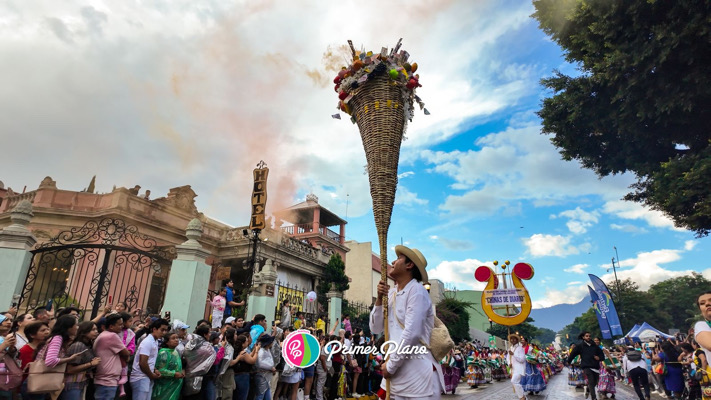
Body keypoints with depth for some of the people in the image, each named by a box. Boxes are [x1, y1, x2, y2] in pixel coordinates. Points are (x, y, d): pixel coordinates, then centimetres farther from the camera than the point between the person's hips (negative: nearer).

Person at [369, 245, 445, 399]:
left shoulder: (416, 291, -12)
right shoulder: (391, 293, 8)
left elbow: (411, 333, -19)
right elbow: (375, 329, 9)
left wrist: (390, 366, -12)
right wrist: (379, 299, -5)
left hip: (418, 373, -6)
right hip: (397, 372, 6)